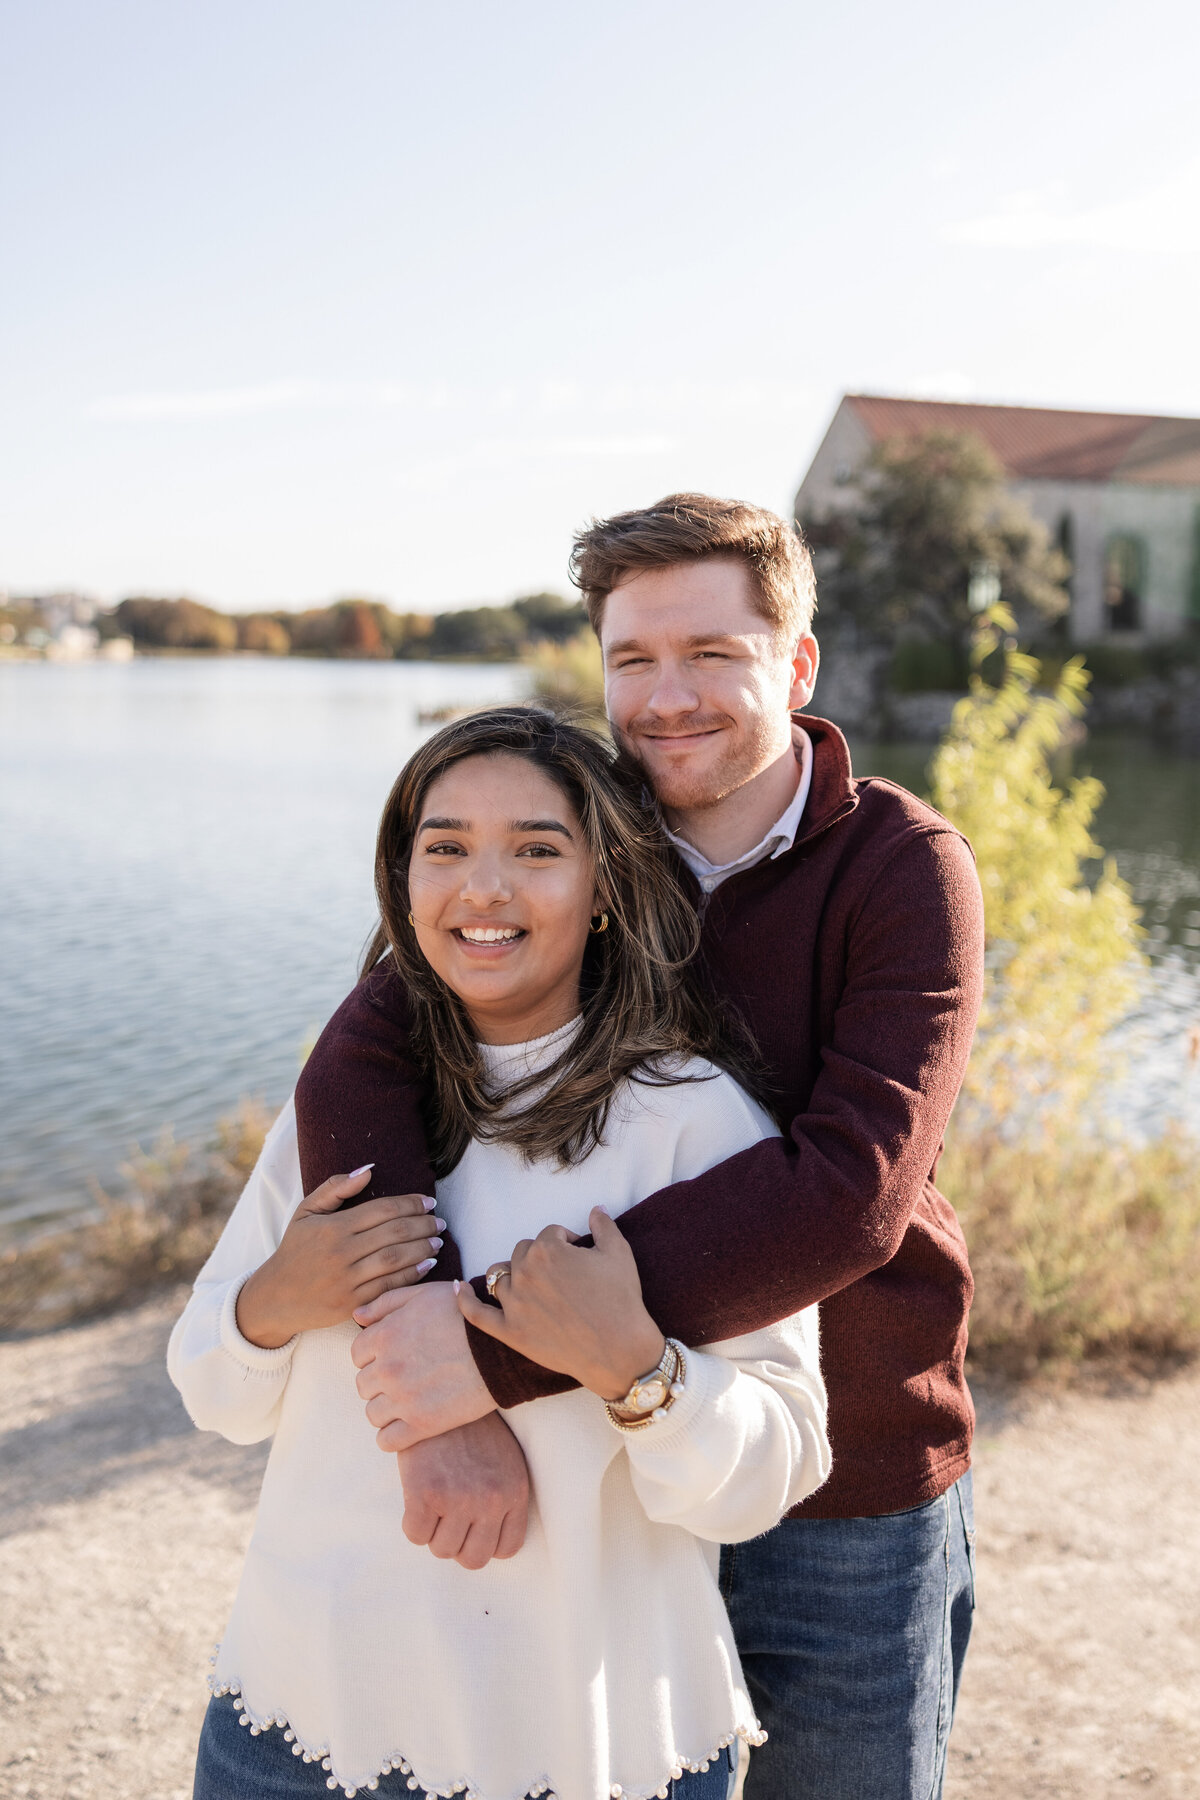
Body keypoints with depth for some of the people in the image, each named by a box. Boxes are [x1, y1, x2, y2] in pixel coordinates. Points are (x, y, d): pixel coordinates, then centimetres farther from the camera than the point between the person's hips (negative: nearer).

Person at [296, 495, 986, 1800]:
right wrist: (440, 1411, -33)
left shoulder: (905, 869, -15)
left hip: (844, 1504, -2)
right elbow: (351, 1070, -20)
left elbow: (848, 1191, -29)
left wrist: (502, 1350, -34)